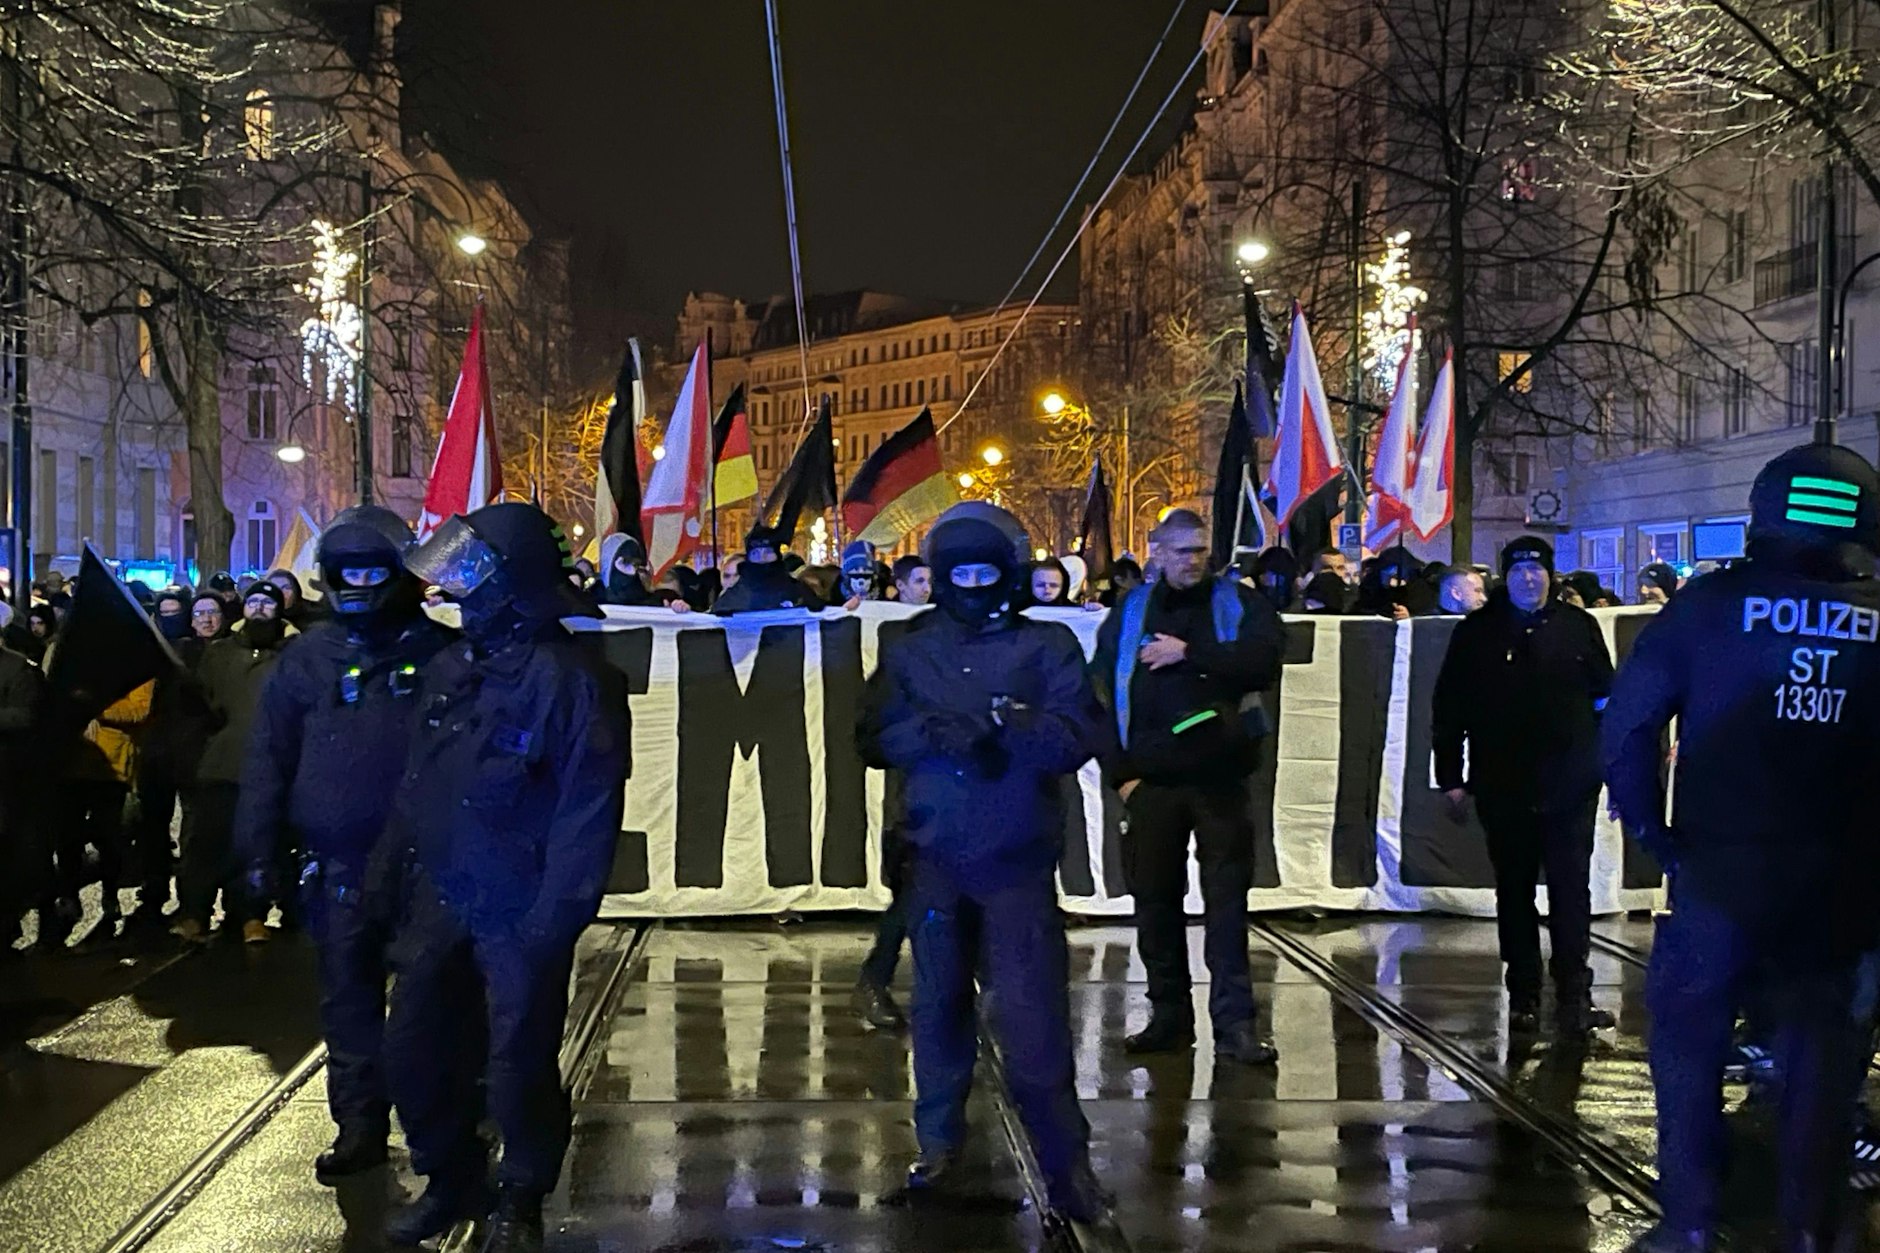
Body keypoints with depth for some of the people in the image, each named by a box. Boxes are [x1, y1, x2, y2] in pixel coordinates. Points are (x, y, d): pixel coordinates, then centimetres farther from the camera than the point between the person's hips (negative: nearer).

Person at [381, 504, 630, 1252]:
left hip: (520, 909, -7)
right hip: (440, 897, 7)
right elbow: (419, 778, 15)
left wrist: (556, 917, -20)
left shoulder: (570, 678, -15)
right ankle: (450, 1178, 32)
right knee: (412, 1047, 11)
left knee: (520, 1063, 3)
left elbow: (588, 807, -18)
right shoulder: (450, 669, 7)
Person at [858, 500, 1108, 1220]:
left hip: (1018, 862, -3)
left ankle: (1065, 1160, 3)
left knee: (1032, 1014, -8)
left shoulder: (1048, 647, 1)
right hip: (936, 860, 3)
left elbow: (1076, 737, -10)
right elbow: (876, 737, -1)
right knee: (939, 1005, 13)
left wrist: (993, 724, -23)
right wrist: (937, 733, -20)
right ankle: (939, 1140, 28)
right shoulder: (911, 654, 9)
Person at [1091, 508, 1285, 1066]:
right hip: (1150, 783, 2)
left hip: (1219, 779, -2)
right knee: (1155, 899, 7)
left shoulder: (1240, 603, 4)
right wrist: (1121, 773, -1)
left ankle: (1234, 1023, 3)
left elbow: (1265, 661, -15)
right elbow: (1101, 697, 6)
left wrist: (1188, 654, -14)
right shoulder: (1128, 614, 9)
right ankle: (1169, 1017, 19)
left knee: (1227, 899, -1)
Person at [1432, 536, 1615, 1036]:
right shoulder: (1477, 633, 5)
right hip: (1503, 788, 1)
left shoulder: (1578, 626, 6)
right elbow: (1447, 709, 6)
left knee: (1571, 891, -3)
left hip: (1570, 784, -1)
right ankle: (1523, 998, 16)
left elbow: (1606, 699, 10)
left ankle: (1573, 999, -1)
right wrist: (1450, 778, 1)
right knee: (1514, 894, 8)